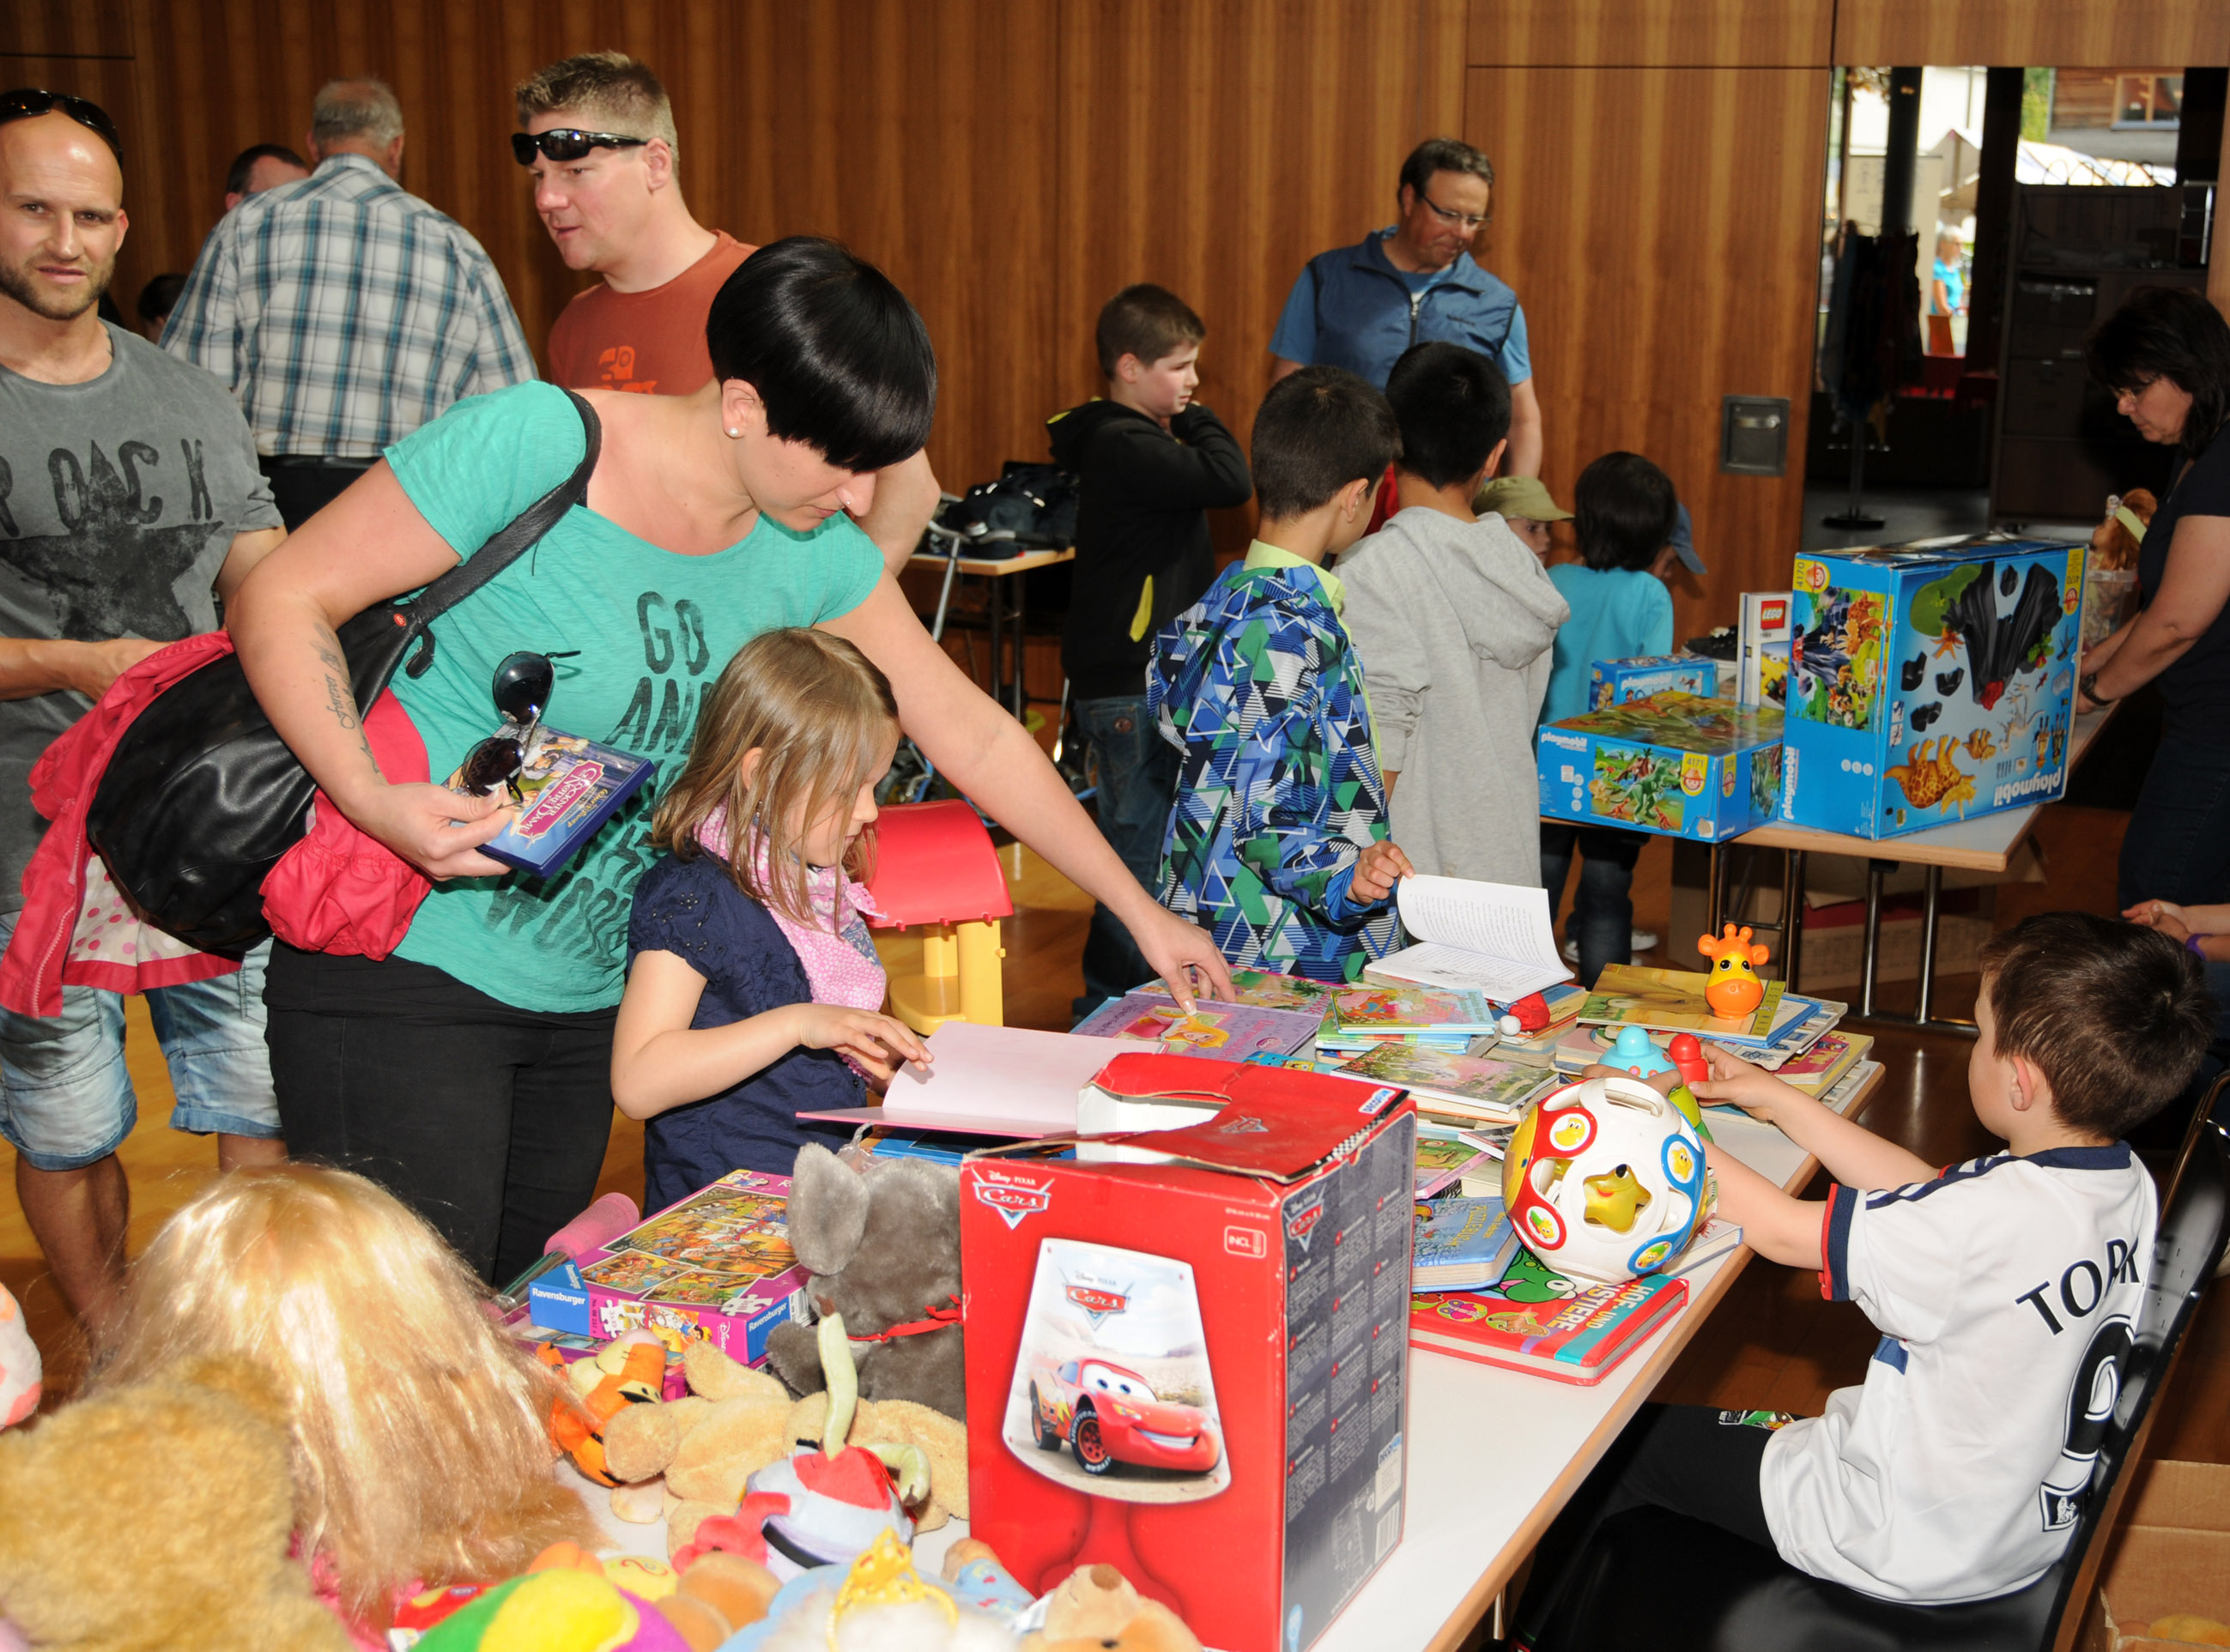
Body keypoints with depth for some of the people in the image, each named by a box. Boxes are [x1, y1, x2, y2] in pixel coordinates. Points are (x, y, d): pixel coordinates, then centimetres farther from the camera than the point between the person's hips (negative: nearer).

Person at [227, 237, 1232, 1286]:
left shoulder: (814, 556, 2)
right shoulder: (532, 444, -17)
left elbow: (972, 734, 10)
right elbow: (278, 603, -13)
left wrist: (1140, 912, 13)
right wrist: (374, 800, -29)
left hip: (587, 994, 6)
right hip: (407, 969, -6)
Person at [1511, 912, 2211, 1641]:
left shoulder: (1997, 1218, -35)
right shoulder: (2128, 1185, -9)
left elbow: (1780, 1229, -24)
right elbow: (1928, 1192, 4)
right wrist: (1781, 1102, 7)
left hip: (1913, 1549, -8)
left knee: (1622, 1442, 7)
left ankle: (1540, 1630, 31)